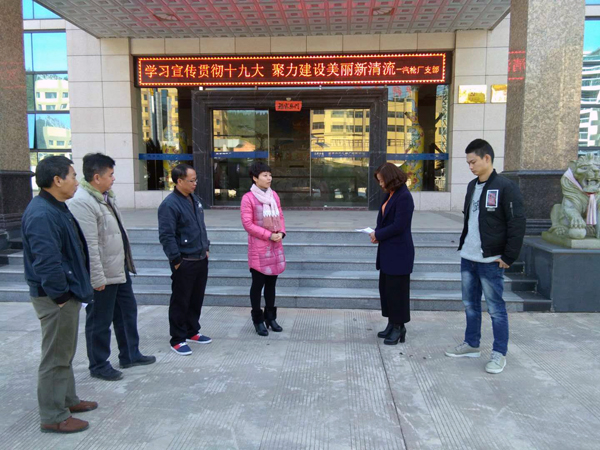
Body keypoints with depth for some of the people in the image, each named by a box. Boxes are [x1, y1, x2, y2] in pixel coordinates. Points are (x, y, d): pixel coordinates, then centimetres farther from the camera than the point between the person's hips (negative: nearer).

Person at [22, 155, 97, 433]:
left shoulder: (56, 208, 11)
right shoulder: (41, 214, -23)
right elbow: (46, 261, -28)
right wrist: (60, 295, -20)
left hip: (67, 293, 10)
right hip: (54, 298, -10)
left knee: (65, 353, 22)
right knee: (55, 357, 3)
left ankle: (67, 400, 38)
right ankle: (53, 416, 17)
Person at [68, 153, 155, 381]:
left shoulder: (106, 196, 10)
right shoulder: (82, 202, -22)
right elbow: (89, 245, -25)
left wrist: (127, 262, 19)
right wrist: (97, 278, -24)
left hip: (119, 269, 10)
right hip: (102, 275, -10)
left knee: (127, 311, 20)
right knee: (100, 321, 7)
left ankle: (130, 355, 36)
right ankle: (99, 365, 24)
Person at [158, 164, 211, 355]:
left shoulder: (194, 200, 11)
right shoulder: (170, 204, -17)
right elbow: (166, 236, -19)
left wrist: (205, 248, 18)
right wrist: (176, 260, -17)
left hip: (201, 259, 8)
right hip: (184, 263, -8)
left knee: (196, 299, 18)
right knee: (180, 302, 4)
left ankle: (192, 332, 34)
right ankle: (177, 339, 16)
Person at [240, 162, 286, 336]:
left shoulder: (274, 195, 7)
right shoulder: (248, 198, -11)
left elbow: (280, 217, 12)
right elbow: (247, 224, -15)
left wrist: (281, 232, -8)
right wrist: (269, 235, -17)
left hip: (275, 246, 6)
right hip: (258, 248, -6)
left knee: (271, 283, 15)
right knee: (258, 284, 4)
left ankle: (270, 317, 28)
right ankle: (258, 320, 18)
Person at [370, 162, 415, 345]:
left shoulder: (404, 197, -16)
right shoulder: (390, 195, 11)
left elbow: (399, 226, -21)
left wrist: (378, 234, -12)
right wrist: (377, 233, -2)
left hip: (398, 252, -9)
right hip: (388, 251, 9)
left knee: (396, 289, 1)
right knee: (385, 287, 15)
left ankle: (399, 327, 14)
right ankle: (392, 324, 27)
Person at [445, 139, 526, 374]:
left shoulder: (505, 187, -12)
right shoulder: (472, 186, 11)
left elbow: (517, 224, -14)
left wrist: (509, 257, -14)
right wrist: (464, 244, 14)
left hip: (490, 261, -7)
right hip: (467, 258, 7)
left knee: (495, 308, 3)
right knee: (470, 304, 16)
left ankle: (499, 354, 16)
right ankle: (471, 345, 30)